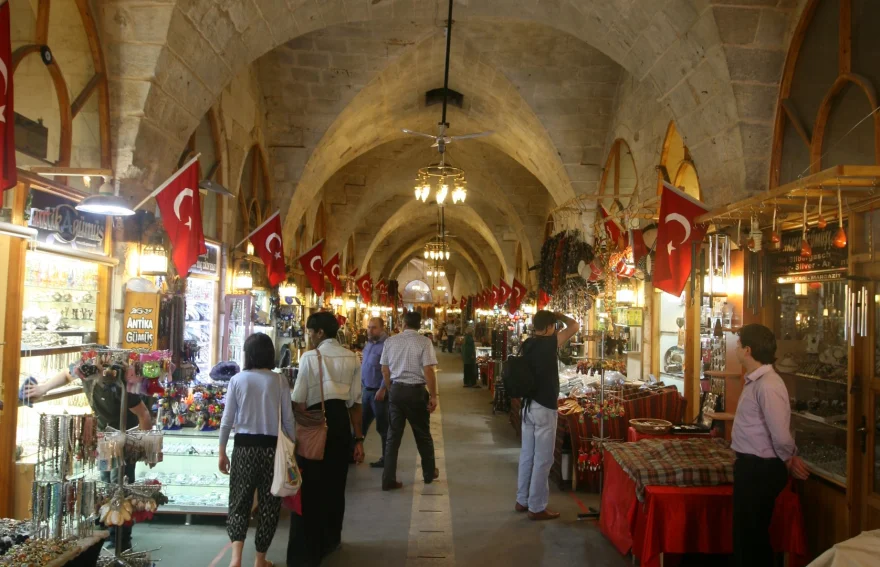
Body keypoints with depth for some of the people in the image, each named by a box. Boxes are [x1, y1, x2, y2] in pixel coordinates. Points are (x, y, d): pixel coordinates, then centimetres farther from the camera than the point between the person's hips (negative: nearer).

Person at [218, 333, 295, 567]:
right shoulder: (279, 381, -3)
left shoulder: (237, 380, -2)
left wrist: (222, 452, 9)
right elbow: (288, 419, -2)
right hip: (272, 447, 0)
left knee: (240, 501, 11)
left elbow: (227, 420, 0)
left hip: (244, 446, 0)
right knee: (268, 504, 11)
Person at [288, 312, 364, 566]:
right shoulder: (351, 358, 2)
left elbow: (299, 402, -12)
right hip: (341, 423, 5)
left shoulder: (309, 358, -12)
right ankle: (329, 540, 40)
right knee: (334, 483, 20)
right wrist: (359, 439, 6)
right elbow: (356, 402, 2)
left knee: (310, 486, 5)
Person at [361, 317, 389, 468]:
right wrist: (362, 385, 15)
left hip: (379, 391, -8)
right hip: (367, 390, 8)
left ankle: (386, 458, 15)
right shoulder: (369, 343, 11)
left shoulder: (387, 345, -18)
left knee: (382, 427, 3)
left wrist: (382, 390, -24)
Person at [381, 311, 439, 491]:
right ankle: (429, 473, 31)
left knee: (393, 435, 9)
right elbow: (428, 371, -15)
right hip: (416, 390, -3)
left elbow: (385, 370, 7)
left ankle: (389, 479, 9)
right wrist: (433, 396, -7)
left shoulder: (390, 341, 2)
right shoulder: (424, 342, -10)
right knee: (423, 434, 14)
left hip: (396, 389, 3)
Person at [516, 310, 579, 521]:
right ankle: (537, 507, 8)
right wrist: (557, 314, 1)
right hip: (544, 407, -8)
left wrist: (537, 318, 16)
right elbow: (575, 326, -12)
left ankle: (522, 500, 26)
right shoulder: (547, 344, -16)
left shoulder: (527, 344, 5)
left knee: (527, 455, 16)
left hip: (529, 405, 8)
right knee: (543, 459, 1)